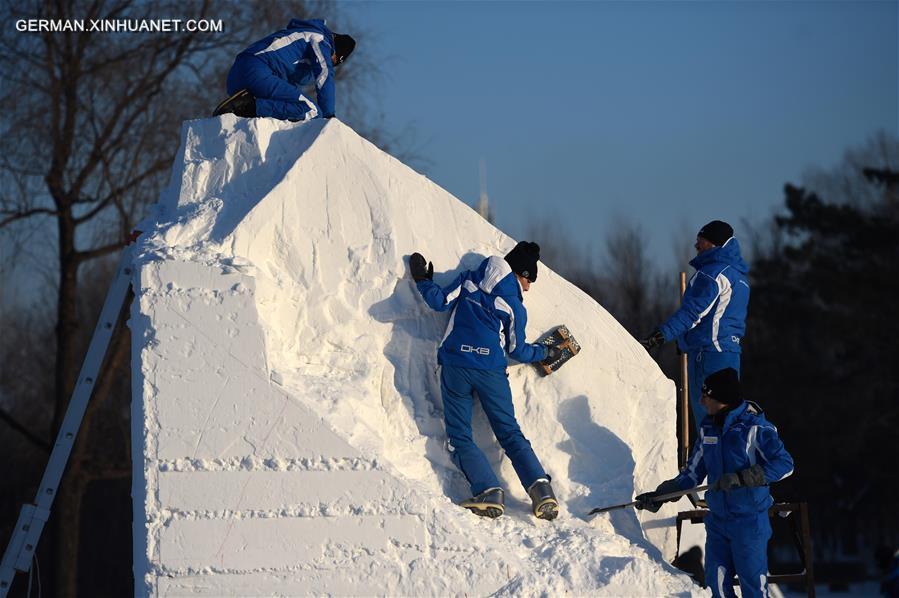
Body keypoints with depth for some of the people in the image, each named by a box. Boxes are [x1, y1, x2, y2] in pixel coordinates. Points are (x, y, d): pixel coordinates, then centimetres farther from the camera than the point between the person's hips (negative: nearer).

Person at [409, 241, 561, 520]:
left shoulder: (469, 280, 8)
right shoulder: (515, 306, 6)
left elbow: (440, 302, 2)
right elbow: (518, 350, 10)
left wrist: (422, 281, 20)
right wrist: (545, 353, 28)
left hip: (455, 365, 0)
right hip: (491, 371, 0)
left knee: (460, 437, 3)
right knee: (510, 434, 10)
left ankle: (487, 491, -17)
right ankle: (541, 489, -6)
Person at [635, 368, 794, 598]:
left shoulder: (754, 427, -13)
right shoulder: (708, 428, 8)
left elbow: (784, 464, -18)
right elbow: (693, 473, 17)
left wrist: (740, 478, -24)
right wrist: (661, 494, 9)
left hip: (749, 520, -6)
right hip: (717, 519, 6)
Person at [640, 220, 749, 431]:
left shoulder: (713, 272, -12)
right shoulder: (738, 275, 19)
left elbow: (693, 311, -21)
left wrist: (659, 336, -27)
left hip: (708, 353, -10)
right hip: (730, 352, 10)